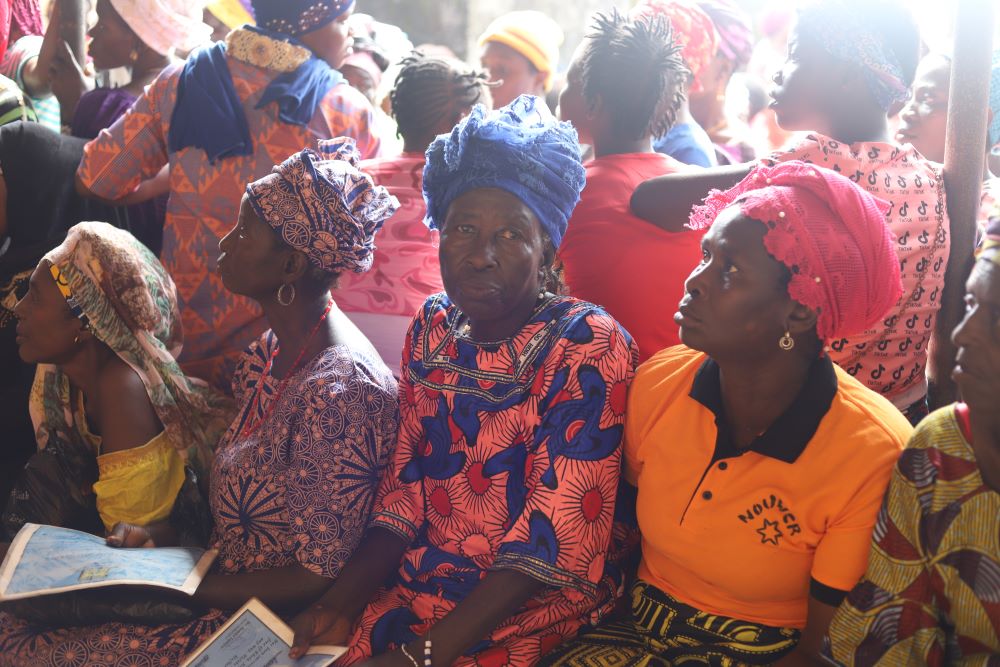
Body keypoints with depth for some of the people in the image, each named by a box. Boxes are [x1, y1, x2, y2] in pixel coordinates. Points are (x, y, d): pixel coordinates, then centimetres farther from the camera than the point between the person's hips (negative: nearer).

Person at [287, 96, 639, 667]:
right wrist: (340, 604, -7)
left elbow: (554, 539, -17)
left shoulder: (589, 348, -13)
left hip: (535, 610, -5)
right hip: (416, 588, 5)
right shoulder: (434, 329, 4)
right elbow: (405, 491, 8)